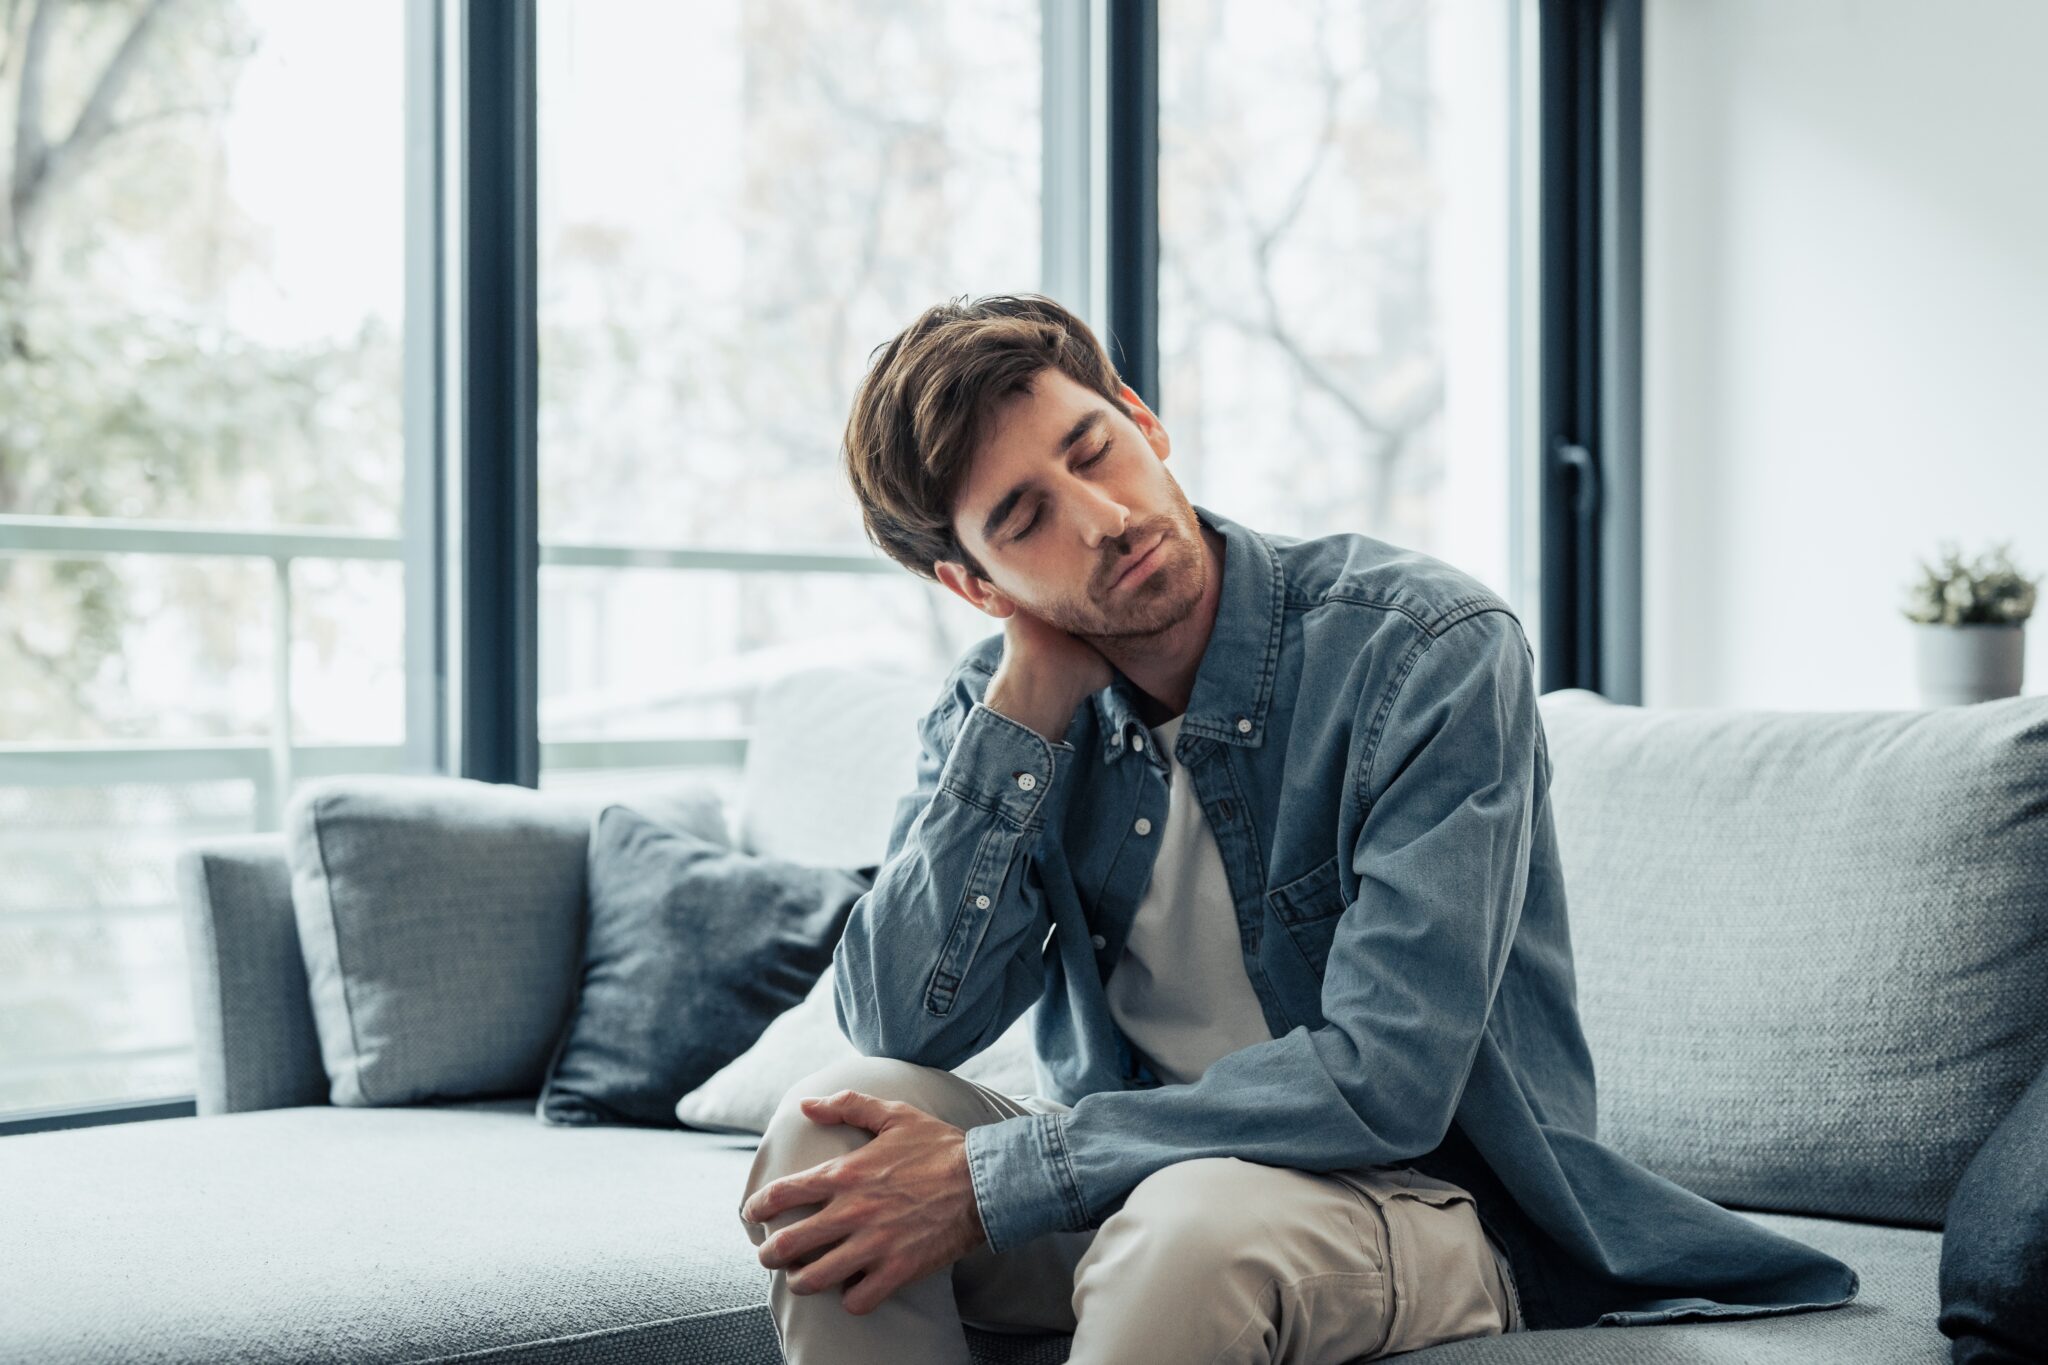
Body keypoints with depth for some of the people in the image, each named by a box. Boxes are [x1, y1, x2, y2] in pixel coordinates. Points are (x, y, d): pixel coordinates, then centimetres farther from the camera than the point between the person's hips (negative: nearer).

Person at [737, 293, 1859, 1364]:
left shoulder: (1430, 647, -18)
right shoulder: (998, 706, 0)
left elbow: (1383, 1083, -25)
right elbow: (896, 1029, -13)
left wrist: (987, 1181, -27)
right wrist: (1031, 702, -17)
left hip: (1416, 1198, -5)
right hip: (1125, 1189, 5)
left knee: (1197, 1219, -38)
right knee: (831, 1124, -21)